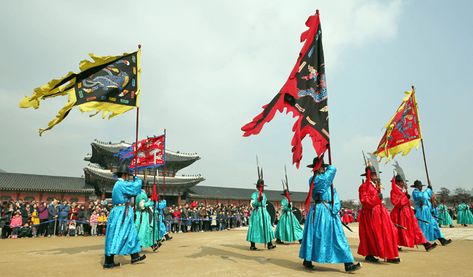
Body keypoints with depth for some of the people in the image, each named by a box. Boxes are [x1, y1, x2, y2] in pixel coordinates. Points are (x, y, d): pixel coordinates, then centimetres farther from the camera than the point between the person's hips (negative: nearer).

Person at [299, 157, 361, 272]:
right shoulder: (324, 178, -13)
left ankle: (307, 260, 20)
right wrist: (326, 166, 17)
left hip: (315, 209, 7)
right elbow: (332, 168, 1)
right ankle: (348, 264, 6)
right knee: (337, 236, -2)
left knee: (312, 235, 13)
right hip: (326, 210, -7)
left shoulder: (311, 179, 6)